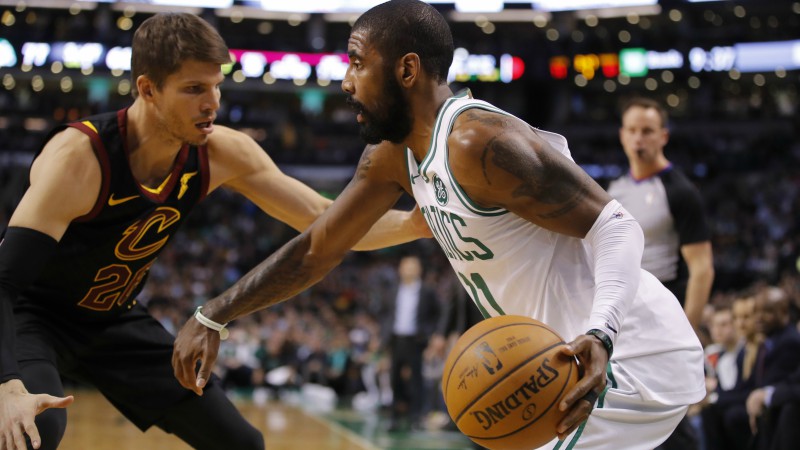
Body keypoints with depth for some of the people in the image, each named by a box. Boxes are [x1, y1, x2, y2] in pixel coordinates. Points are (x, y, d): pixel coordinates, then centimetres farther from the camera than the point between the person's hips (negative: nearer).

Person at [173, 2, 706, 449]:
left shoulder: (480, 143, -21)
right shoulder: (393, 157, 9)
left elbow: (615, 225, -23)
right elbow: (317, 249, 18)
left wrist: (599, 334, -40)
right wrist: (212, 318, 18)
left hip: (630, 360, -10)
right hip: (584, 355, 10)